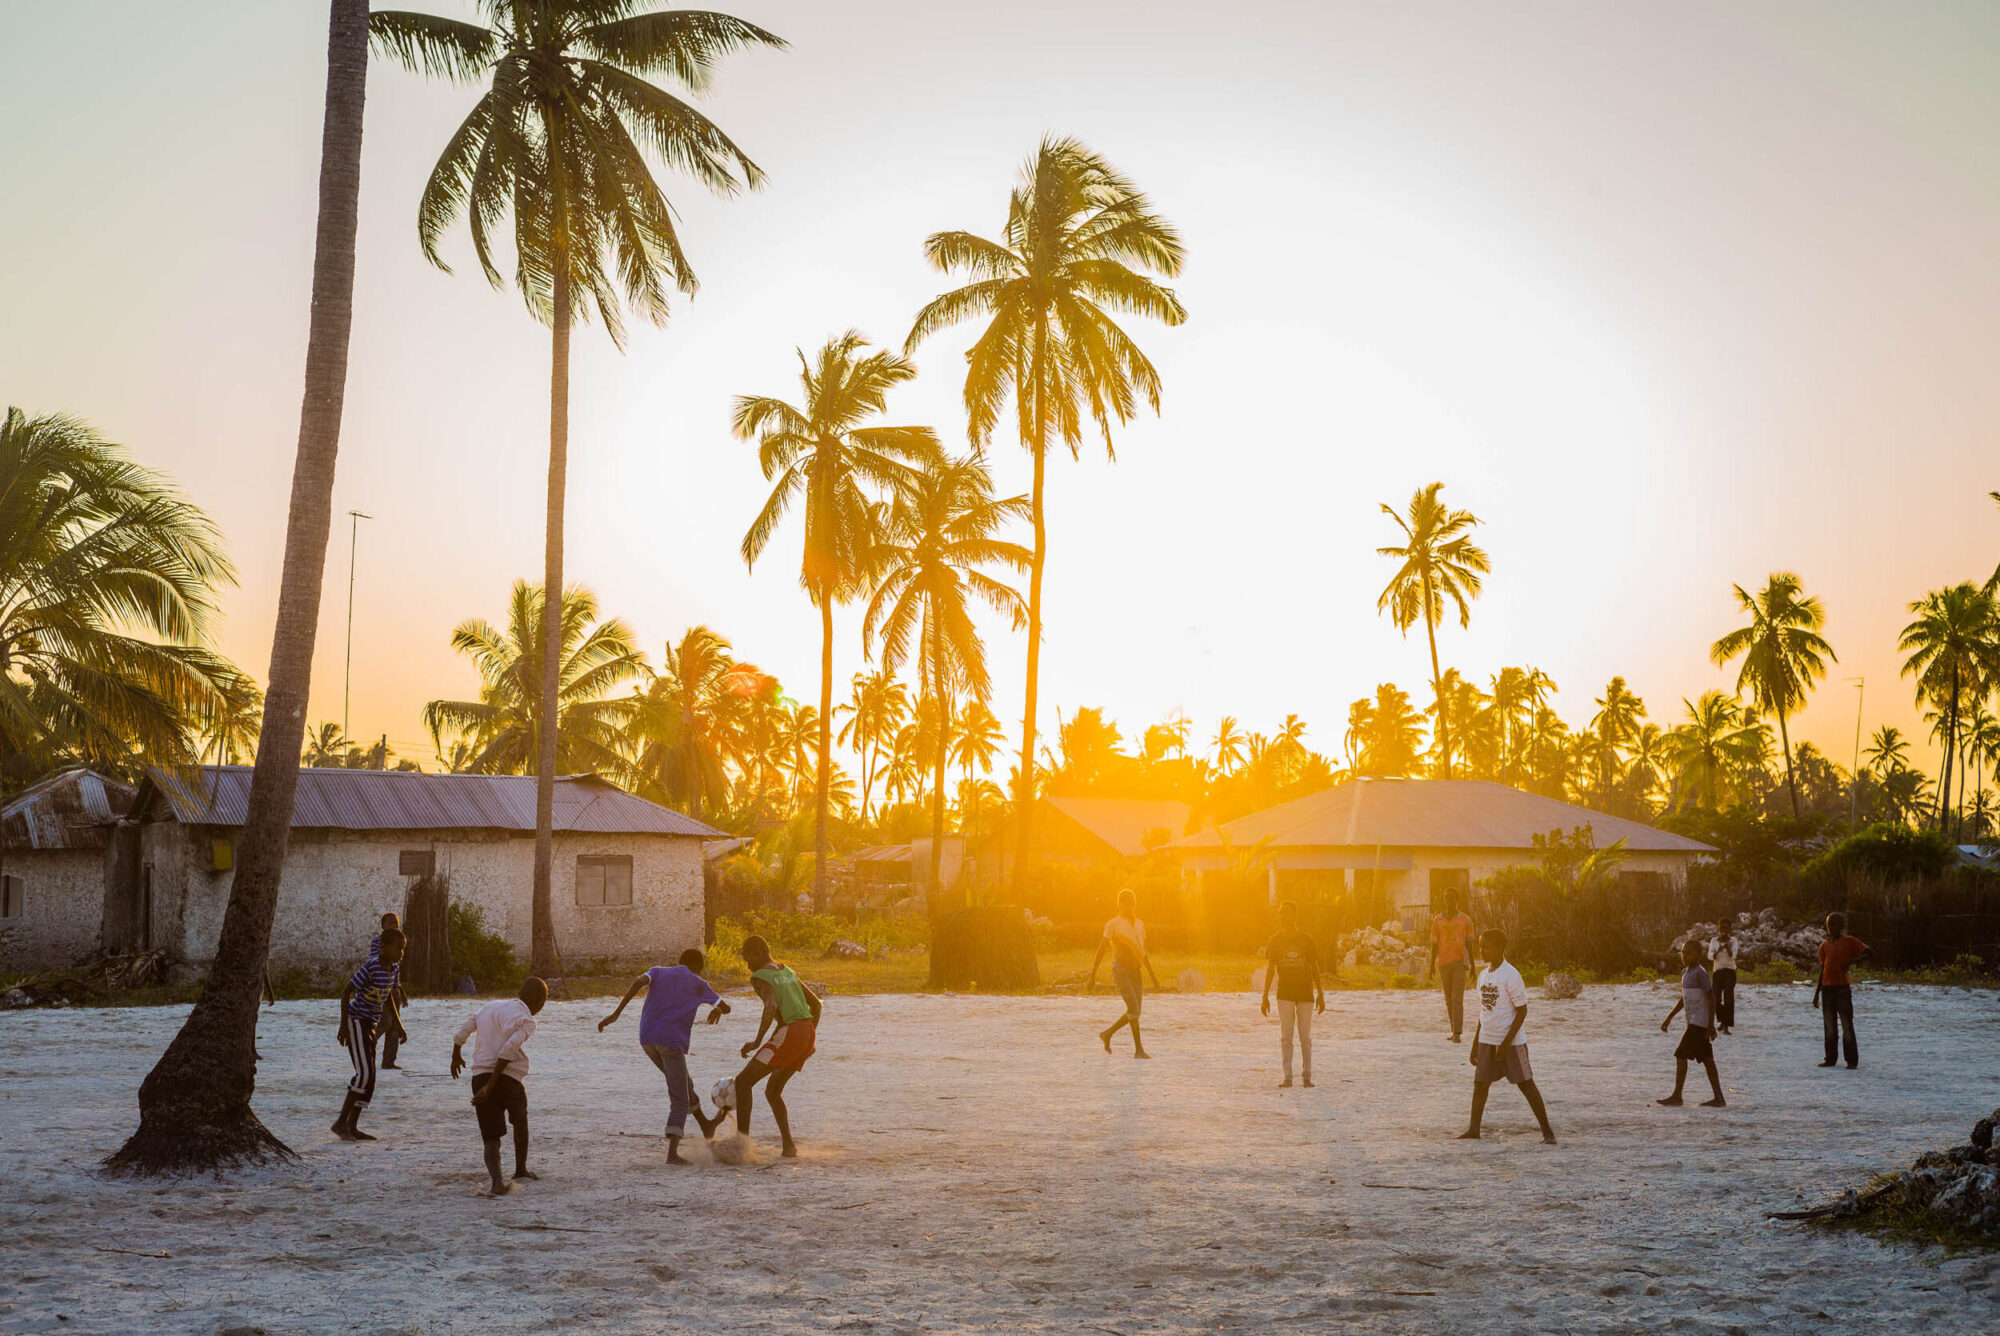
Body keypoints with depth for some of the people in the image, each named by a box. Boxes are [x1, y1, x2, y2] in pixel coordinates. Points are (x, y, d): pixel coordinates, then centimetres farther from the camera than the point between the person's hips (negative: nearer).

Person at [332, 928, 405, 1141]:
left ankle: (352, 1127, 9)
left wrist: (397, 1023, 15)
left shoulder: (392, 967, 6)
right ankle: (342, 1122, -13)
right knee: (365, 1073, -17)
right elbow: (346, 992, -17)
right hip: (356, 1021, -9)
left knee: (369, 1077, 5)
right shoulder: (371, 967, -19)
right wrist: (344, 1024, -21)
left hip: (371, 1025, 9)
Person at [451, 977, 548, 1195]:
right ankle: (521, 1170, 39)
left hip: (480, 1077, 4)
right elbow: (507, 1052, -17)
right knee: (520, 1120, 26)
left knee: (491, 1138, 3)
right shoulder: (526, 1021, -3)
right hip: (509, 1079, -4)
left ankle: (497, 1182, -21)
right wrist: (491, 1086, -19)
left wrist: (456, 1057, 40)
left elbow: (460, 1035, 20)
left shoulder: (489, 1008, 18)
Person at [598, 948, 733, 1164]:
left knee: (682, 1083, 25)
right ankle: (672, 1152, -16)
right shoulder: (697, 984, 8)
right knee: (680, 1101, 1)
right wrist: (717, 1010, 37)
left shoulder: (657, 972, 14)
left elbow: (639, 982, -8)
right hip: (672, 1041, -5)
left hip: (647, 1040, 5)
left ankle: (707, 1127, 41)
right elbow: (725, 1007, 12)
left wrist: (616, 1013, -14)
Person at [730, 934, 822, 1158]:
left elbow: (771, 1006, -23)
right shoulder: (787, 972, 23)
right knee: (772, 1092, 19)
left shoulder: (760, 977, -4)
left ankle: (742, 1138, -15)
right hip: (808, 1032, 9)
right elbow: (816, 1003, 26)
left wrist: (757, 1042, -24)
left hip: (789, 1032, -9)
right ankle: (789, 1146, 10)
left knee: (743, 1081, -4)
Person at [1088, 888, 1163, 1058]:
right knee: (1133, 1007, -17)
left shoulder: (1140, 924, 14)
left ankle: (1107, 1034, 27)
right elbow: (1101, 950, -3)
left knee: (1134, 1012, 7)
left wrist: (1152, 974, 16)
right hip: (1121, 971, -7)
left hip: (1135, 971, 7)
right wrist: (1093, 976, -6)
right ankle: (1139, 1049, -17)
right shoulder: (1113, 925, -4)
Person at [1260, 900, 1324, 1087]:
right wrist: (1265, 996, 3)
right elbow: (1270, 969, 7)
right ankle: (1287, 1077, -1)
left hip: (1305, 993, 0)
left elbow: (1314, 967, 7)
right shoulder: (1276, 940, 5)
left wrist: (1320, 994, 3)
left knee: (1305, 1037, 1)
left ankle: (1307, 1075, 9)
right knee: (1285, 1037, -3)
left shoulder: (1306, 939, 3)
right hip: (1285, 993, 0)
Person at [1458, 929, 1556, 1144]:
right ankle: (1473, 1129, 14)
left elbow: (1522, 1011, -14)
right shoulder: (1483, 975, 9)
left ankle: (1547, 1131, 2)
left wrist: (1506, 1042, -17)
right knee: (1480, 1083, 6)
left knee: (1526, 1084, -4)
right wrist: (1475, 1045, 16)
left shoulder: (1511, 975, -14)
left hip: (1512, 1042, -7)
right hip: (1486, 1040, 7)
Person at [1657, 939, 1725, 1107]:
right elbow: (1683, 999, 23)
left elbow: (1711, 999, -16)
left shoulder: (1700, 974, -13)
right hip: (1693, 1022, 9)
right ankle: (1718, 1098, 8)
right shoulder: (1685, 972, 14)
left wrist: (1711, 1025, -19)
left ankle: (1676, 1096, -8)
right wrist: (1669, 1018, 20)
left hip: (1699, 1023, -9)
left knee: (1681, 1056, -9)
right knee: (1707, 1059, 7)